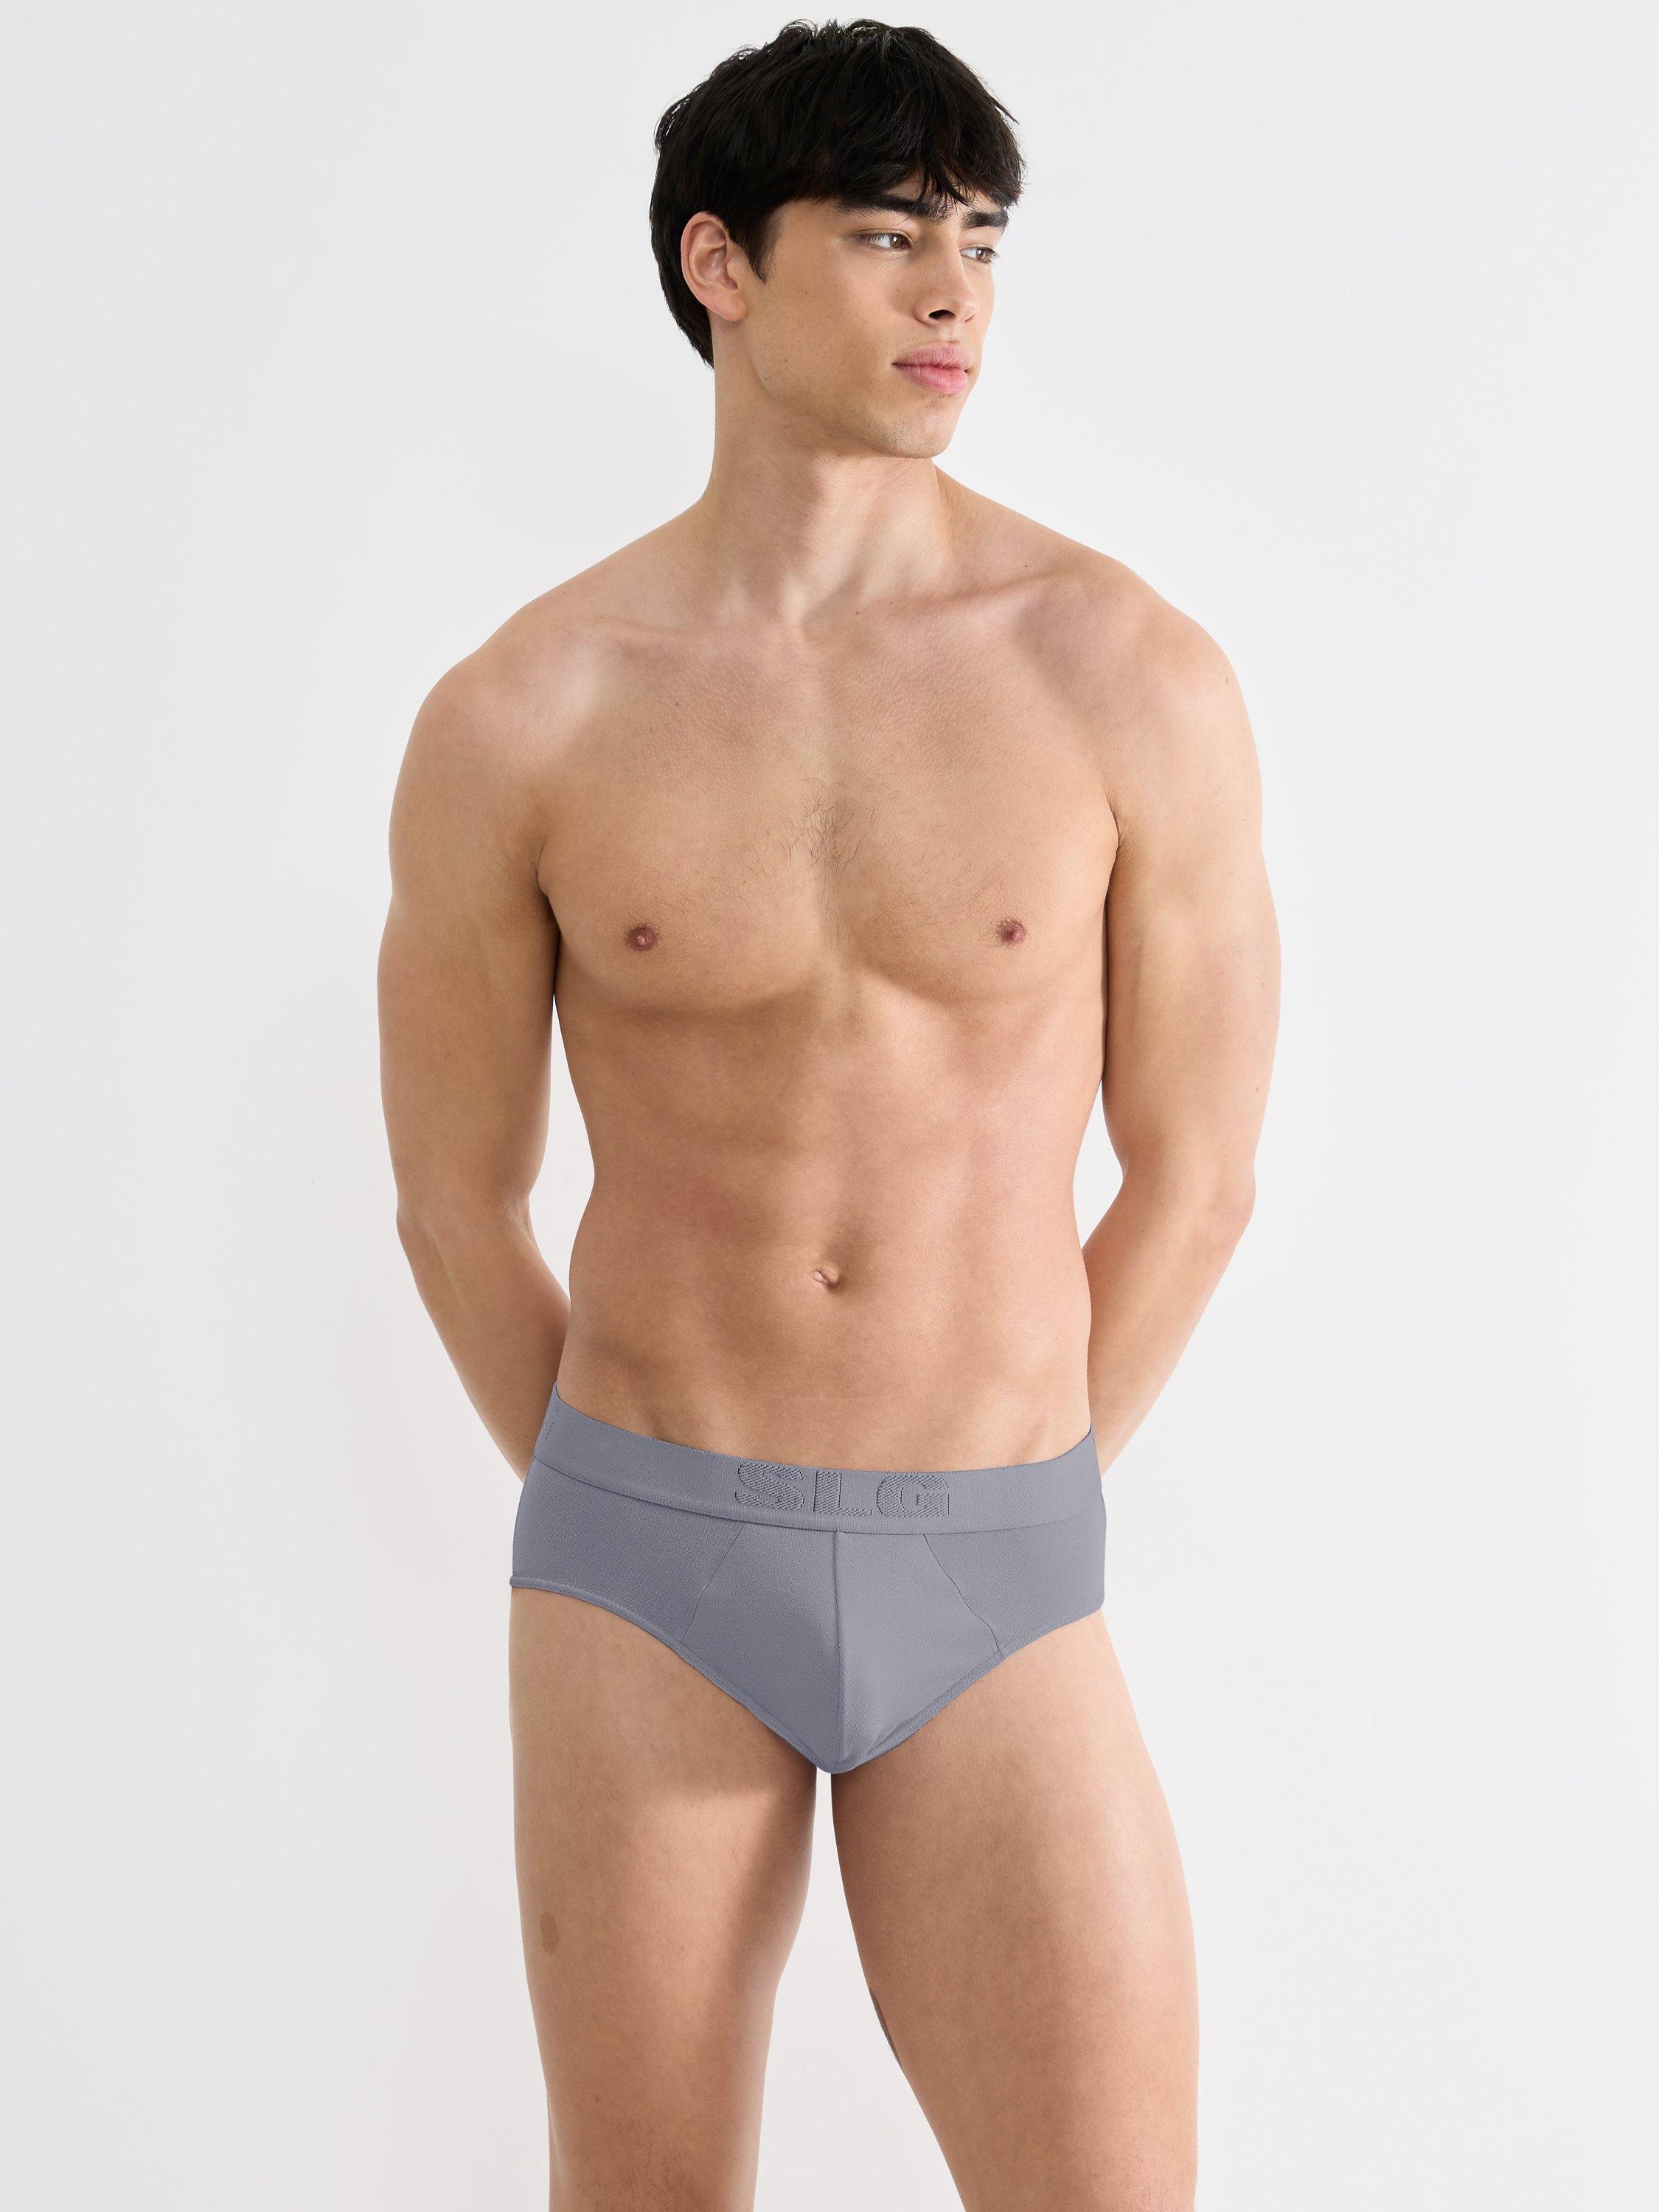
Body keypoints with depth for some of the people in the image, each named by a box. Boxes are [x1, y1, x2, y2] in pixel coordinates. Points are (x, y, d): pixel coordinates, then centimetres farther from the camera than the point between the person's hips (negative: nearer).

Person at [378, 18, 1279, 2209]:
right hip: (645, 1567, 0)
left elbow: (1194, 1181, 3)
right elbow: (457, 1208, 7)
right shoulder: (512, 724, -5)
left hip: (996, 1587, 0)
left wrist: (979, 1533, 8)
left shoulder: (1134, 678, -6)